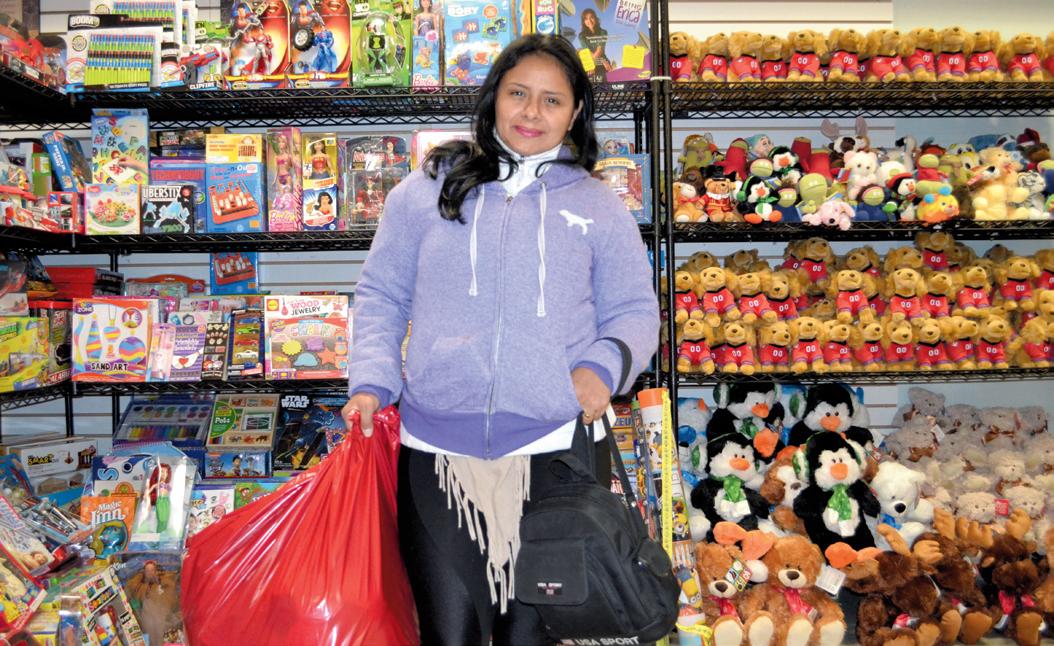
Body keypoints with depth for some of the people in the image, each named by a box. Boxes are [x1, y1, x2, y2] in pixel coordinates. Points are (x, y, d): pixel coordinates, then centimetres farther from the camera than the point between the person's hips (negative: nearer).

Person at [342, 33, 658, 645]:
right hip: (438, 454, 0)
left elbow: (635, 312, 11)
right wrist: (372, 382, -3)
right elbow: (381, 296, 11)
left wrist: (603, 364, -9)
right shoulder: (426, 190, 7)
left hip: (557, 449, 0)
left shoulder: (598, 205, 8)